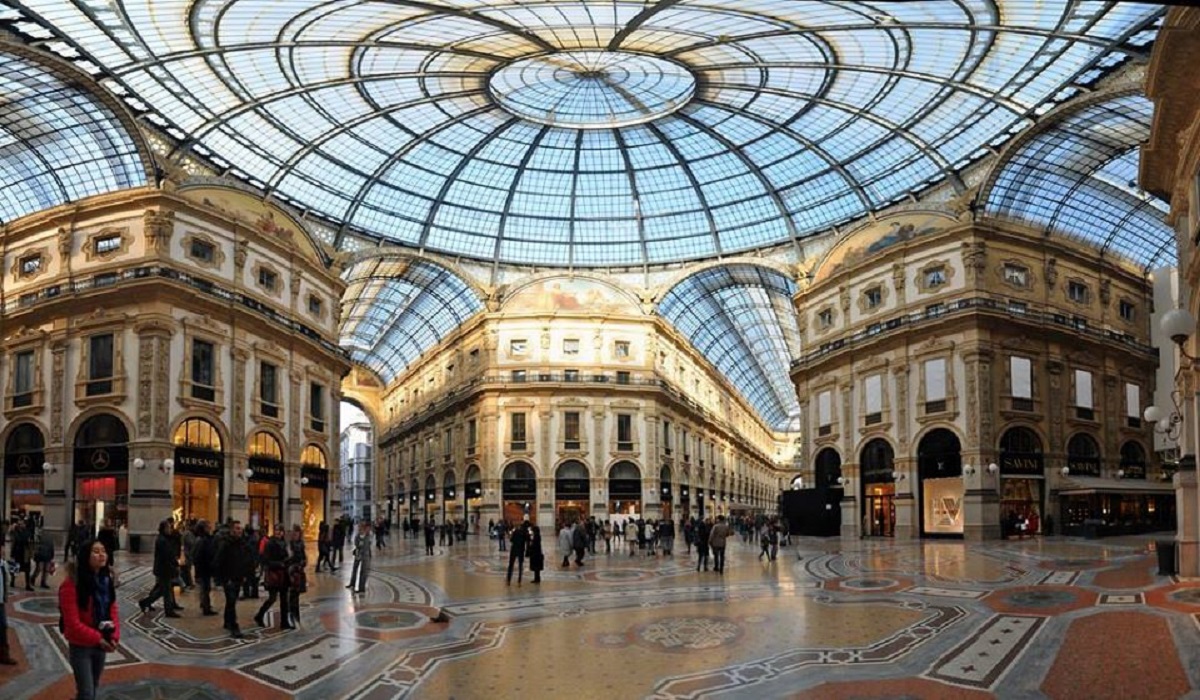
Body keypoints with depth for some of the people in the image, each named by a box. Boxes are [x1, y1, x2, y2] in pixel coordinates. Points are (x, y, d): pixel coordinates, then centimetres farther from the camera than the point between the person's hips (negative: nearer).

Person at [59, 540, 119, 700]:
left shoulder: (106, 580, 3)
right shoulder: (71, 583, -19)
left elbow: (112, 611, 6)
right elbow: (72, 622, -21)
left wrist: (114, 636, -9)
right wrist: (97, 639, -19)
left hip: (101, 645, 7)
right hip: (81, 646, -7)